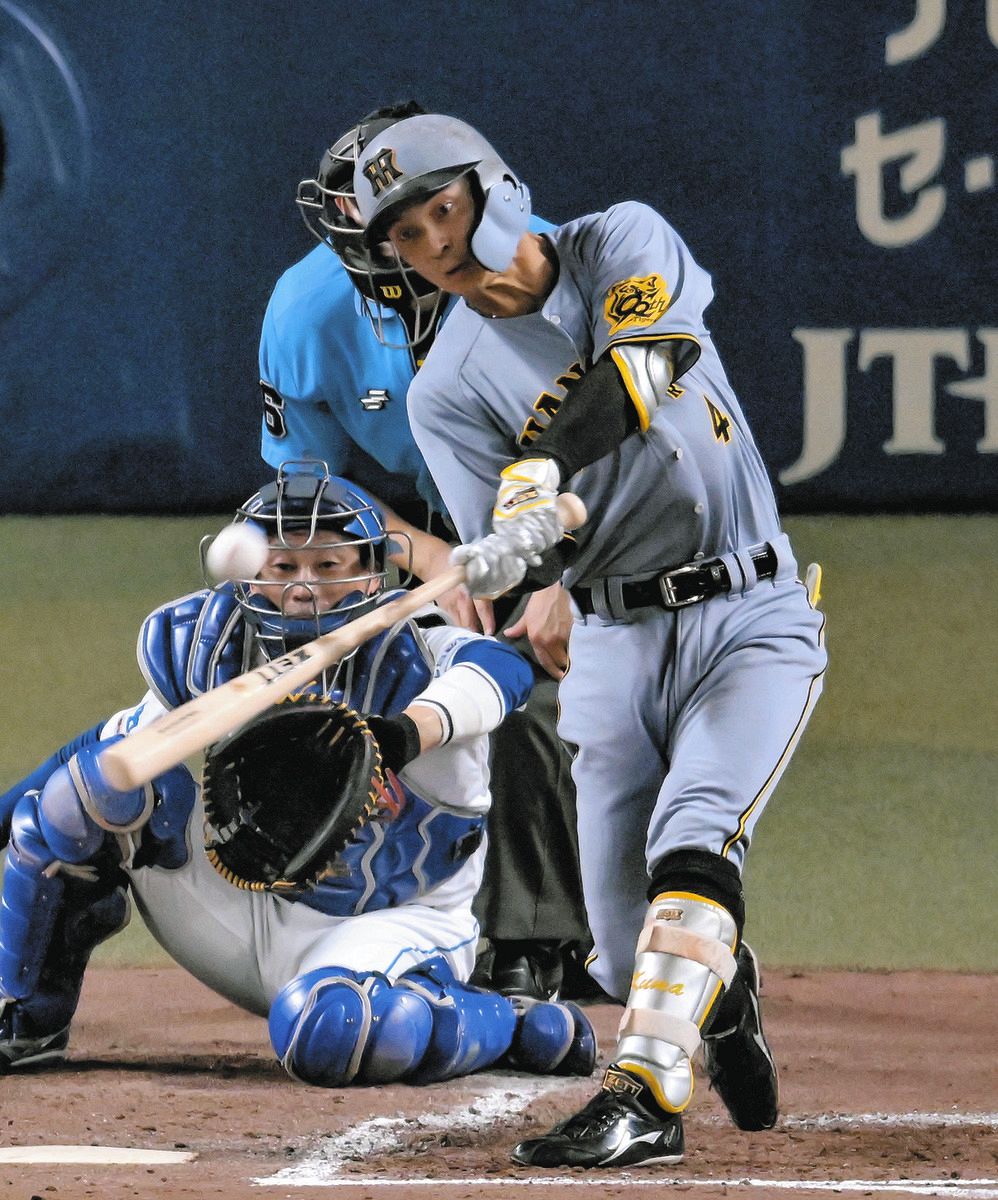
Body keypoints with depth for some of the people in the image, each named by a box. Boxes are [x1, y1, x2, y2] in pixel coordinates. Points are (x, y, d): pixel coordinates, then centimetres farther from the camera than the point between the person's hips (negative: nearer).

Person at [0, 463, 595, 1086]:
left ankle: (520, 1027, -9)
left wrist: (406, 731, -64)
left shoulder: (404, 646, -21)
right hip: (245, 902, 5)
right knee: (107, 770, -12)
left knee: (328, 1034, -40)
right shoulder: (215, 640, -6)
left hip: (391, 919, -5)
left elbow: (499, 669, -44)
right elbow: (130, 734, 11)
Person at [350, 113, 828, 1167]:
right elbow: (512, 552, -10)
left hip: (753, 618, -3)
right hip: (615, 643, 3)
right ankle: (726, 1000, 36)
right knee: (629, 946, 2)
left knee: (691, 841, -25)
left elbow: (647, 367, -25)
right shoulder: (448, 387, -1)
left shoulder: (624, 245, -4)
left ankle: (645, 1097, -29)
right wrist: (501, 556, -35)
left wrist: (541, 470, -37)